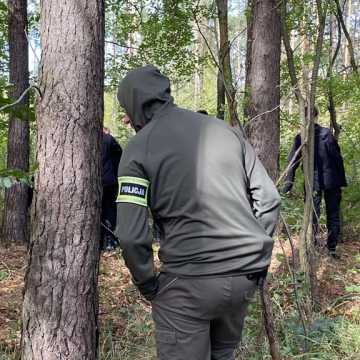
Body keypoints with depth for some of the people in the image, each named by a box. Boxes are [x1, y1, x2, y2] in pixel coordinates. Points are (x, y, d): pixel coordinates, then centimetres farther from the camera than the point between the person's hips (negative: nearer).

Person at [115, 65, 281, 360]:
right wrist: (258, 260, 16)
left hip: (189, 281, -5)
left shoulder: (139, 149, -6)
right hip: (247, 275, 6)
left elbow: (131, 234, -13)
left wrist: (147, 284, 3)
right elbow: (268, 199, 8)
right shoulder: (225, 130, 9)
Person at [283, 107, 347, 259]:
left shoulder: (300, 137, -2)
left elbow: (293, 161, -3)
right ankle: (332, 248, 15)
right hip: (331, 180, -1)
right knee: (333, 215, 12)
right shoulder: (327, 133, -6)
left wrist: (288, 181, -1)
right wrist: (342, 180, 0)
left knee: (313, 215, 9)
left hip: (312, 182, 1)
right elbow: (338, 157, -6)